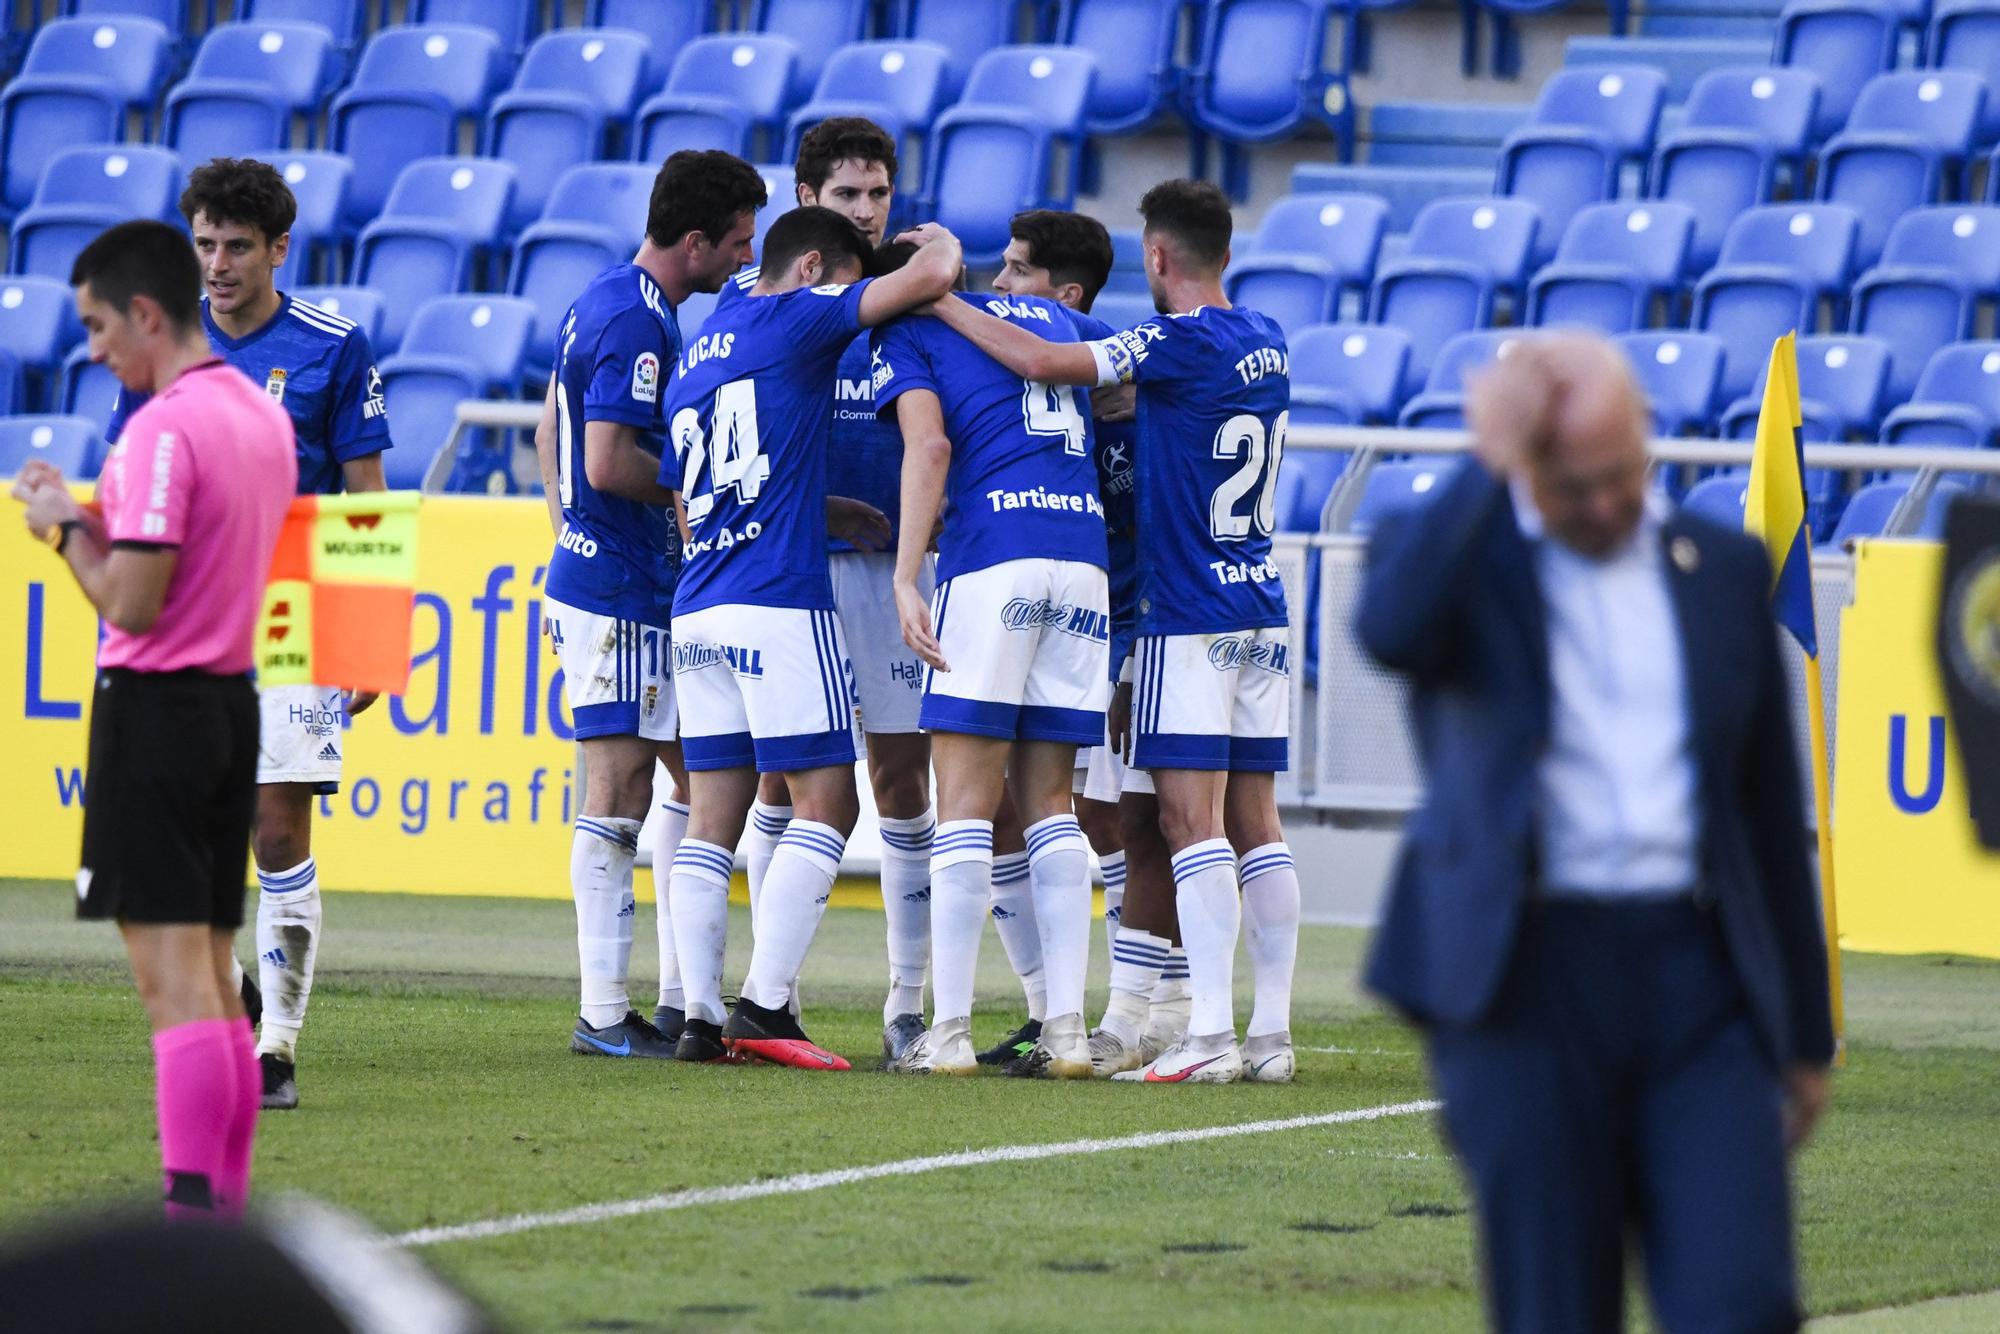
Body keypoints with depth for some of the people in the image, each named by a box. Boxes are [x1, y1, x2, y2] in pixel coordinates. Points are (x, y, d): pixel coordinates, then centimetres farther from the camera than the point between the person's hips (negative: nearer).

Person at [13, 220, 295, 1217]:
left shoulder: (163, 427, -17)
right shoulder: (263, 416, 11)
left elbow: (132, 603, -19)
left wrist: (65, 527, -4)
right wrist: (100, 521, 13)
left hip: (154, 706, -9)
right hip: (234, 702, 9)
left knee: (174, 977, -10)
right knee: (214, 979, 12)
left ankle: (193, 1205, -14)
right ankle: (225, 1198, 13)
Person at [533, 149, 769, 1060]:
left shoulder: (603, 304, 14)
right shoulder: (638, 325, -18)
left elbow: (550, 433, 22)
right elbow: (608, 465, -24)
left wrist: (568, 535, 24)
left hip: (590, 572, 11)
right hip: (620, 595, -11)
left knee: (699, 772, 13)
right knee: (619, 790, -7)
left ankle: (678, 999, 16)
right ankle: (604, 1015, -4)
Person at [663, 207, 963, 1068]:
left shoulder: (696, 359, 20)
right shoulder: (792, 320, -3)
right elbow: (932, 277, -10)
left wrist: (837, 515, 25)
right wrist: (940, 240, 14)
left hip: (697, 610, 8)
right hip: (779, 608, -8)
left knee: (712, 818, 6)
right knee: (826, 803, -3)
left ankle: (700, 1015, 2)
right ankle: (765, 1005, -10)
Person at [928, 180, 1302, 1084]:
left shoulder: (1182, 344, -14)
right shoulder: (1264, 345, 10)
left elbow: (1042, 363, -19)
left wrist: (939, 300, -10)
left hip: (1188, 618, -8)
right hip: (1261, 612, 8)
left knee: (1192, 821, -9)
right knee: (1254, 823, 8)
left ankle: (1211, 1035, -14)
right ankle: (1272, 1033, 7)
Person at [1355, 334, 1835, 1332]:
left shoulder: (1724, 568, 13)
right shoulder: (1454, 556, 4)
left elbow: (1773, 813, 18)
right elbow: (1390, 631, -23)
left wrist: (1806, 1034, 17)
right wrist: (1488, 468, -17)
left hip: (1701, 983, 2)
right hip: (1526, 981, -2)